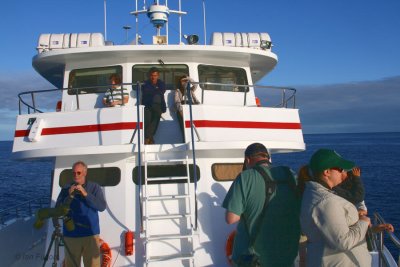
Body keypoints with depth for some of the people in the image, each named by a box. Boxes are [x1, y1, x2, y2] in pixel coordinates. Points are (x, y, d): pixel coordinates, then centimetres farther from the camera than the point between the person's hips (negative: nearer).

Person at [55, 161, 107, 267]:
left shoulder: (94, 187, 4)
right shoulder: (66, 189, 7)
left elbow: (102, 206, -8)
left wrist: (85, 194, -17)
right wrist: (69, 197, -14)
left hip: (90, 234, -1)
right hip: (71, 234, 1)